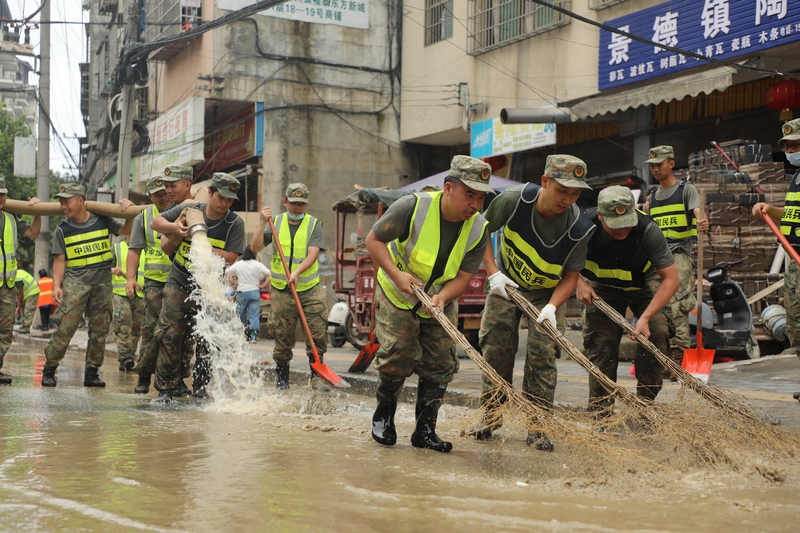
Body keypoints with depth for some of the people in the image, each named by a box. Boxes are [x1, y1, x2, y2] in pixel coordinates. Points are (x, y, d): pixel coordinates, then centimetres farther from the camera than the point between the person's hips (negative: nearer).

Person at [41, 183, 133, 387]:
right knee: (65, 327, -10)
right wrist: (56, 285, -7)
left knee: (100, 330, 4)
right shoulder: (62, 230, 4)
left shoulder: (102, 221, 6)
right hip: (75, 283, -2)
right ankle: (49, 370, -1)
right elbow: (59, 260, 4)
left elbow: (126, 231, 14)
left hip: (102, 284, 2)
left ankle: (91, 373, 14)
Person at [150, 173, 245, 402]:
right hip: (179, 282, 1)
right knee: (169, 335, -5)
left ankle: (200, 387, 16)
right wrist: (175, 227, -18)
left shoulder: (235, 223, -7)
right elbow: (155, 222, 3)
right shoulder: (189, 210, -2)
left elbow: (230, 257, -15)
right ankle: (165, 387, 3)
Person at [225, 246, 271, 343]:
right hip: (255, 292, -1)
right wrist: (263, 286, -2)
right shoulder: (258, 265, -6)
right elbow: (269, 275, -13)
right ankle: (253, 336, -10)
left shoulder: (238, 264, -1)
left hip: (242, 292, 1)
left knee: (241, 314, 13)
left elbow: (227, 272, 7)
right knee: (254, 315, -1)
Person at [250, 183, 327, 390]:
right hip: (281, 290, 1)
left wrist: (297, 272, -29)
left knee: (318, 333, -7)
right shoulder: (276, 222, 5)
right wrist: (263, 223, -14)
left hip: (310, 289, -1)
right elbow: (255, 247, -3)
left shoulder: (314, 224, -1)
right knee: (282, 336, 6)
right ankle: (282, 379, 19)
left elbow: (313, 254, -14)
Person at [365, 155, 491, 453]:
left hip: (441, 304, 4)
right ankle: (383, 416, 15)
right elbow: (374, 240, -16)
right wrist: (397, 275, -28)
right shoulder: (413, 207, -25)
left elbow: (464, 276, -12)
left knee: (440, 364, -1)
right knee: (396, 357, -12)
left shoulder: (479, 230, -15)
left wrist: (442, 297, -32)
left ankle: (425, 431, 13)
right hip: (397, 296, -3)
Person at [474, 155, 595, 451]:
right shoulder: (514, 200, -27)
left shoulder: (579, 229, -27)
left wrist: (552, 306, -31)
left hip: (547, 292, -1)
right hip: (505, 283, 1)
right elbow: (482, 231, -10)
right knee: (495, 349, 1)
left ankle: (537, 428, 4)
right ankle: (491, 416, 18)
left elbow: (571, 276, -15)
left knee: (542, 354, -7)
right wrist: (493, 273, -17)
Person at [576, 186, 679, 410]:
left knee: (656, 331, -16)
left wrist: (645, 317, -36)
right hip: (602, 287, 1)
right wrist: (579, 283, -26)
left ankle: (645, 400, -1)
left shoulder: (648, 230, -34)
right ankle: (600, 406, 6)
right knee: (599, 341, -6)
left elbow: (671, 279, -30)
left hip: (643, 284, -1)